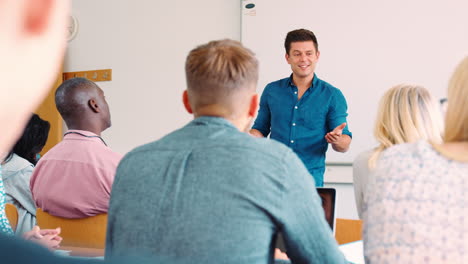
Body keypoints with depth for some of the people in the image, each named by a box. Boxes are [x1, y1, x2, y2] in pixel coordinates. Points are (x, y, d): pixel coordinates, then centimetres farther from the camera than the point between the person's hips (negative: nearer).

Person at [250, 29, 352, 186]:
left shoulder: (332, 95, 2)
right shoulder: (271, 90, 9)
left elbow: (345, 146, 2)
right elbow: (260, 129, 17)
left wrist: (337, 140, -21)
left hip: (310, 178, -1)